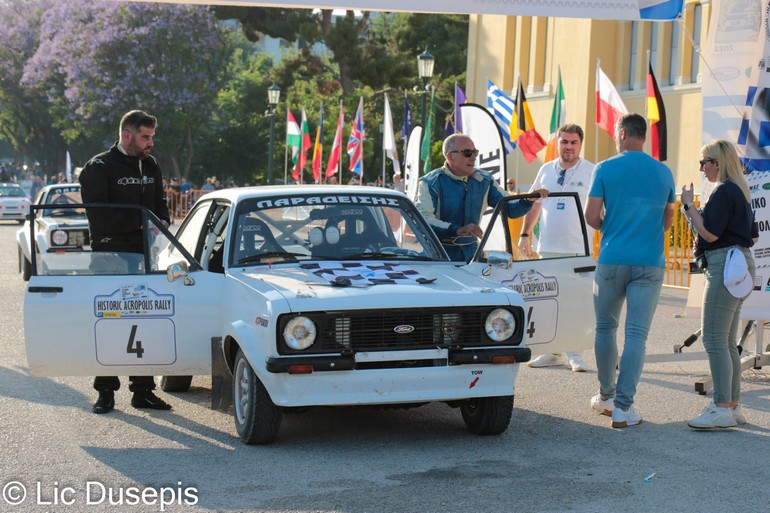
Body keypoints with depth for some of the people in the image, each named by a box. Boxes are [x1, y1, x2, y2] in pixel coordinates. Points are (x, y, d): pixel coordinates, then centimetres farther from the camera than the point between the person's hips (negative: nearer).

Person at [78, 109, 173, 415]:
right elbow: (99, 215, -16)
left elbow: (159, 205, 21)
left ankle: (143, 391, 15)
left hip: (145, 257, 6)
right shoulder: (99, 168, -6)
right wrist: (142, 221, -18)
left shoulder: (150, 166, 13)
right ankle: (105, 392, 8)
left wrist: (162, 222, -3)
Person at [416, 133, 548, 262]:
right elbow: (423, 219, -24)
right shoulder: (431, 183, -9)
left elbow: (510, 209, 12)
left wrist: (529, 199, -10)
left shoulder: (484, 181, 9)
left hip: (470, 253, 5)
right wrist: (457, 230, -38)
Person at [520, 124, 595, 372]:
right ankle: (554, 352, 19)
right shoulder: (546, 170, 11)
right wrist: (525, 234, 13)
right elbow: (534, 204, 17)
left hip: (578, 249, -5)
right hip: (548, 247, 5)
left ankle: (575, 354, -1)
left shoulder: (591, 172, -2)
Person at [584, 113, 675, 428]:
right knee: (636, 334, -1)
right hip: (650, 262, 1)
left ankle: (607, 396, 25)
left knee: (605, 328, 15)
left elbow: (591, 217, -5)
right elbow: (667, 221, 15)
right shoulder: (664, 172, 6)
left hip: (612, 260, -1)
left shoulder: (605, 169, -3)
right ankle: (623, 407, -7)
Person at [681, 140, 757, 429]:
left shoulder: (724, 192, -13)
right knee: (726, 342, 14)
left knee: (714, 339, -10)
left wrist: (689, 205, -10)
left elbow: (710, 233, -20)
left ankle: (723, 409, -11)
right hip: (741, 264, 11)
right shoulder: (740, 192, 18)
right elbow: (753, 236, 22)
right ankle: (733, 406, 18)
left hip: (724, 265, -11)